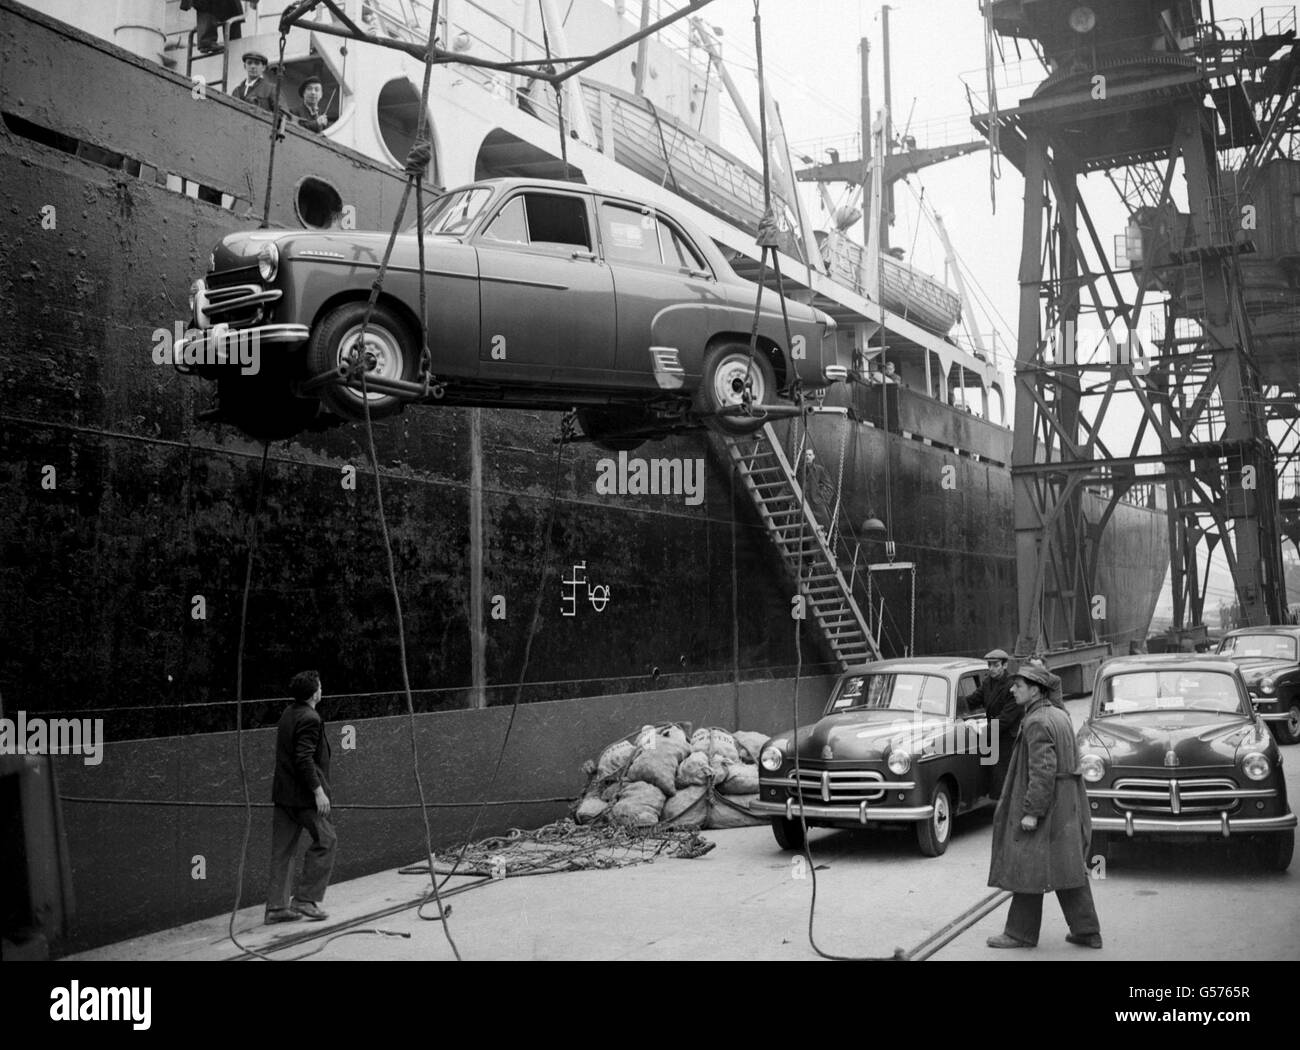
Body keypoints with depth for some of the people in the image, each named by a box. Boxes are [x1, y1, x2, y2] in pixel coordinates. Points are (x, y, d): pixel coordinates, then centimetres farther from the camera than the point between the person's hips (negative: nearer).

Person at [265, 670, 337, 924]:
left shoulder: (288, 714, 14)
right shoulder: (310, 719, -15)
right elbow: (305, 759, -22)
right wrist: (318, 791, -20)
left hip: (283, 793, 9)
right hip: (303, 795, -9)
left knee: (283, 850, 10)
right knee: (326, 840, 1)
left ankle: (277, 906, 13)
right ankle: (305, 899, 1)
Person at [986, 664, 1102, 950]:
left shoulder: (1037, 723, -18)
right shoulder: (1060, 715, 11)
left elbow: (1043, 770, -25)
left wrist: (1031, 812, -22)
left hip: (1044, 806, -9)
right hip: (1068, 807, 9)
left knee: (1028, 868, 1)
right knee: (1069, 867, 13)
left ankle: (1021, 933, 9)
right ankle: (1087, 931, 17)